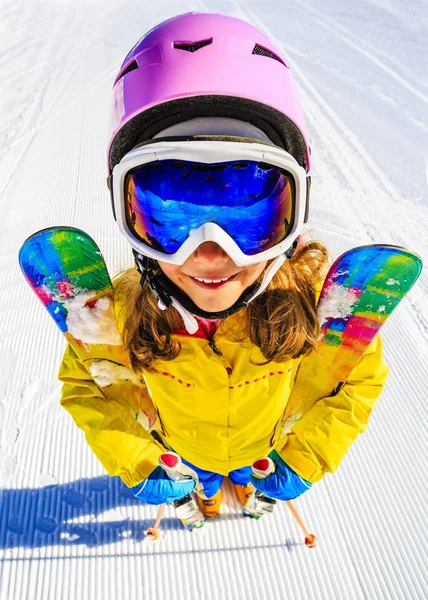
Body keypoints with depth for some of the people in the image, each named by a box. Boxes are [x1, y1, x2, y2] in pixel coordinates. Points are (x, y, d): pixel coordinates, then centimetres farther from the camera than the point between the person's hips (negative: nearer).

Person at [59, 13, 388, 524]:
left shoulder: (316, 296, -39)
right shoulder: (120, 311, -39)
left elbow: (360, 379, -19)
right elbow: (85, 385, -17)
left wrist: (306, 462, -16)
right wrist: (135, 466, -18)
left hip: (267, 440, 1)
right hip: (178, 446, 1)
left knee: (249, 474, 37)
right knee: (201, 480, 37)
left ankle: (247, 483, 76)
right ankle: (206, 492, 75)